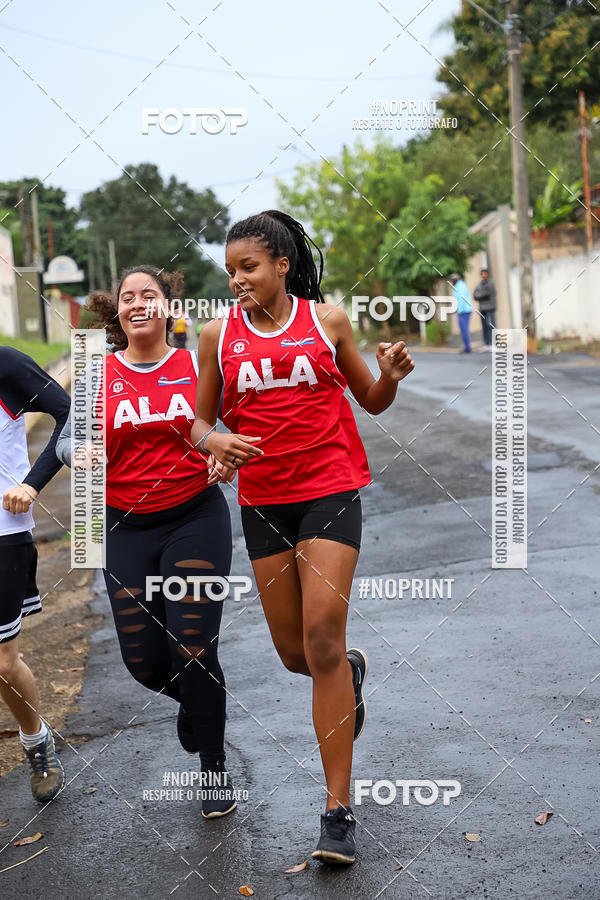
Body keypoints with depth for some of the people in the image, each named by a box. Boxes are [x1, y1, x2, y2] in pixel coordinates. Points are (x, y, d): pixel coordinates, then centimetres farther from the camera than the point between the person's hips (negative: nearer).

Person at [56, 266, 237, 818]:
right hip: (127, 528, 2)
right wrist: (81, 453, -21)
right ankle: (194, 700, 40)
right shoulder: (99, 373, 3)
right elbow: (70, 438, 2)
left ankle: (215, 770, 14)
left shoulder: (197, 365, 2)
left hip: (196, 518, -2)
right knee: (143, 660, 3)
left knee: (193, 649, -9)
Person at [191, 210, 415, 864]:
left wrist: (390, 374, -11)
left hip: (330, 489, -3)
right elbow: (200, 423, 10)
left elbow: (371, 400, 11)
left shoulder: (326, 319, 2)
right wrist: (217, 444, -12)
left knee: (321, 637, -13)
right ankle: (351, 670, 47)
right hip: (262, 500, 3)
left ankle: (338, 810, -5)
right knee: (294, 653, 8)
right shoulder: (218, 334, 5)